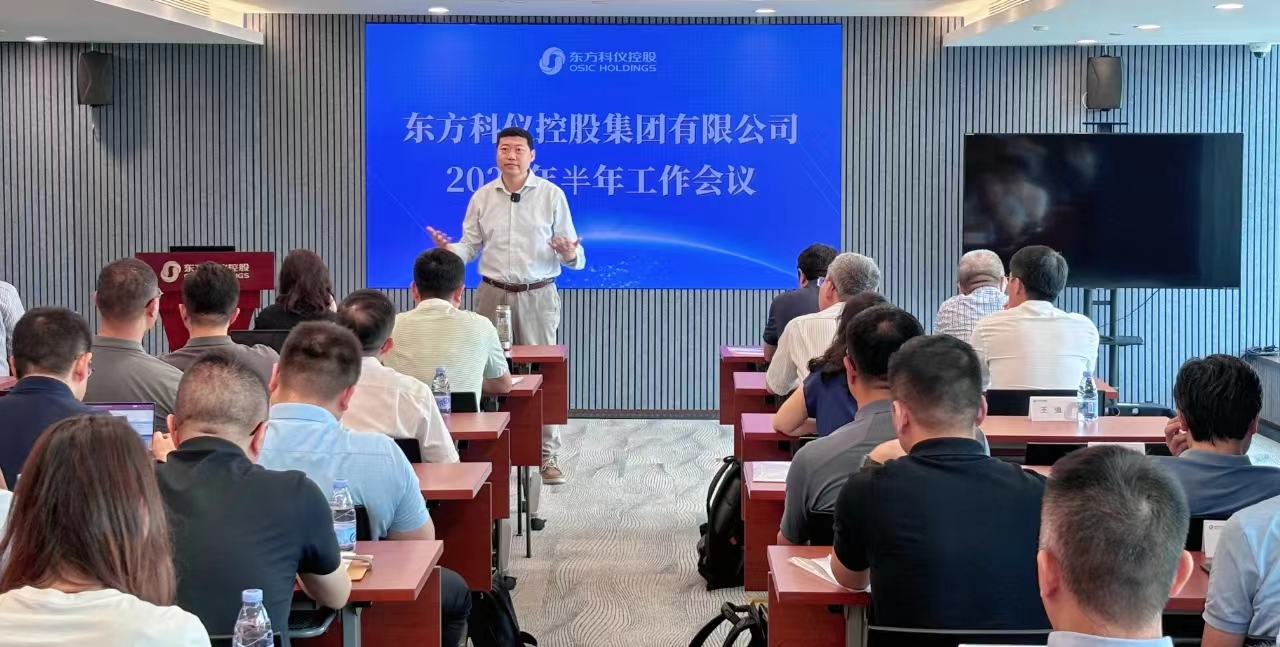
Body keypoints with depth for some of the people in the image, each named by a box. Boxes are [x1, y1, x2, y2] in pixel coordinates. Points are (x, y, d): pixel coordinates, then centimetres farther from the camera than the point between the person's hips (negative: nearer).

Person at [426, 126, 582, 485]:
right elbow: (471, 247, 6)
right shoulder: (482, 197, 6)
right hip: (492, 293, 2)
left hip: (538, 295, -2)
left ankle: (547, 455, 7)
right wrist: (449, 250, -15)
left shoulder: (552, 195, -1)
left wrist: (570, 253, -24)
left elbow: (574, 256, -1)